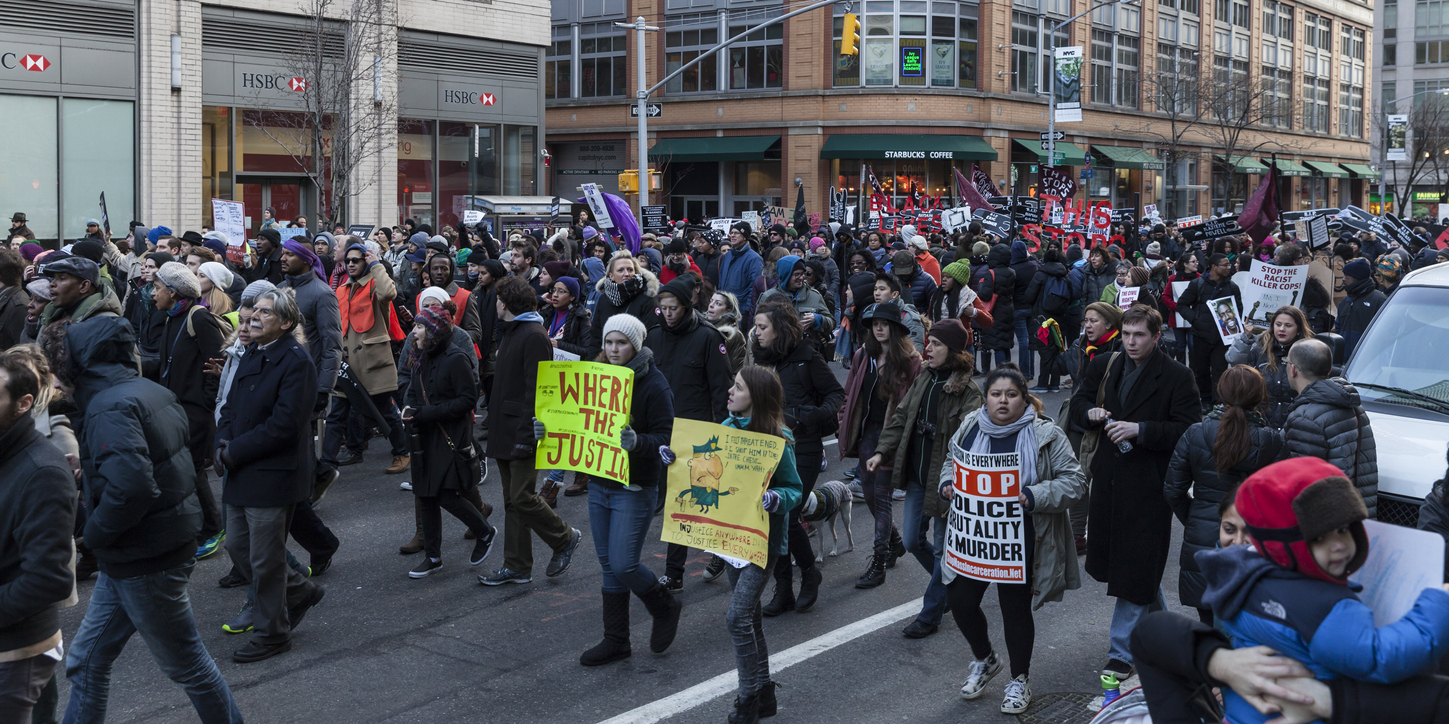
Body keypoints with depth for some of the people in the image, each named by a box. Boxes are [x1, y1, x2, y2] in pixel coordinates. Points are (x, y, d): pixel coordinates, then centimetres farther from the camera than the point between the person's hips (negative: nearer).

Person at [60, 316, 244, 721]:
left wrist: (96, 533, -17)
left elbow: (130, 486, -34)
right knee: (87, 660, 17)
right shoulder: (153, 392, 7)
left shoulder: (110, 408, -22)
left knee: (186, 663, 7)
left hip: (145, 562, -9)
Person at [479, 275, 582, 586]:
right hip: (506, 431, 10)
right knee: (512, 500, 11)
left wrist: (526, 435, -24)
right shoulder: (510, 332, 17)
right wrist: (493, 417, 16)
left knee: (521, 497, -8)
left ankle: (564, 538, 13)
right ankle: (516, 567, 17)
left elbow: (536, 390, -21)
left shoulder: (534, 336, -15)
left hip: (523, 432, -10)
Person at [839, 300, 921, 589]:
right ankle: (895, 542, 36)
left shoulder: (910, 361, -8)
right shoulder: (863, 356, 9)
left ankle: (878, 562, 0)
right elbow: (851, 393, 16)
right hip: (868, 432, 6)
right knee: (869, 492, 12)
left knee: (881, 495, -6)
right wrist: (846, 423, 9)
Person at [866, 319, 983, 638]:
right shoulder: (922, 381, 7)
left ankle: (930, 615, 17)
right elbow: (900, 418, 12)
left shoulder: (968, 391, -14)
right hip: (916, 477, 7)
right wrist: (882, 451, 1)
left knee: (942, 549, 5)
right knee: (912, 540, 13)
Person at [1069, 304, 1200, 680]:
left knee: (1136, 568, -2)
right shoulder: (1104, 367, 8)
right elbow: (1079, 402, 18)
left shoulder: (1177, 377, -9)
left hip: (1149, 483, -6)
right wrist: (1090, 413, -5)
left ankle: (1121, 652, 7)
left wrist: (1141, 430, -23)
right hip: (1109, 477, 6)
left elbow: (1188, 430, -13)